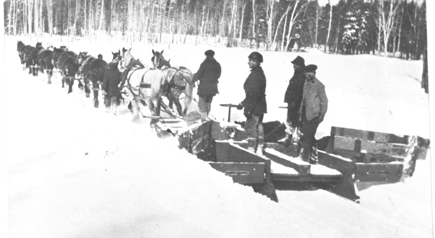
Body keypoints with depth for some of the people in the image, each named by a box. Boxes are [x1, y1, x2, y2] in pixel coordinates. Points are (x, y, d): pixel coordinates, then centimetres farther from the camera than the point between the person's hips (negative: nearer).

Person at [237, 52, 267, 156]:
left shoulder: (256, 74, -19)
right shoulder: (259, 73, 14)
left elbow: (254, 94, -24)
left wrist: (249, 109, -24)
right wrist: (243, 103, 25)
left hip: (255, 107, -10)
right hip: (259, 106, 10)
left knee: (251, 127, -6)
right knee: (258, 127, 14)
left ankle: (251, 150, -4)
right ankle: (259, 151, 20)